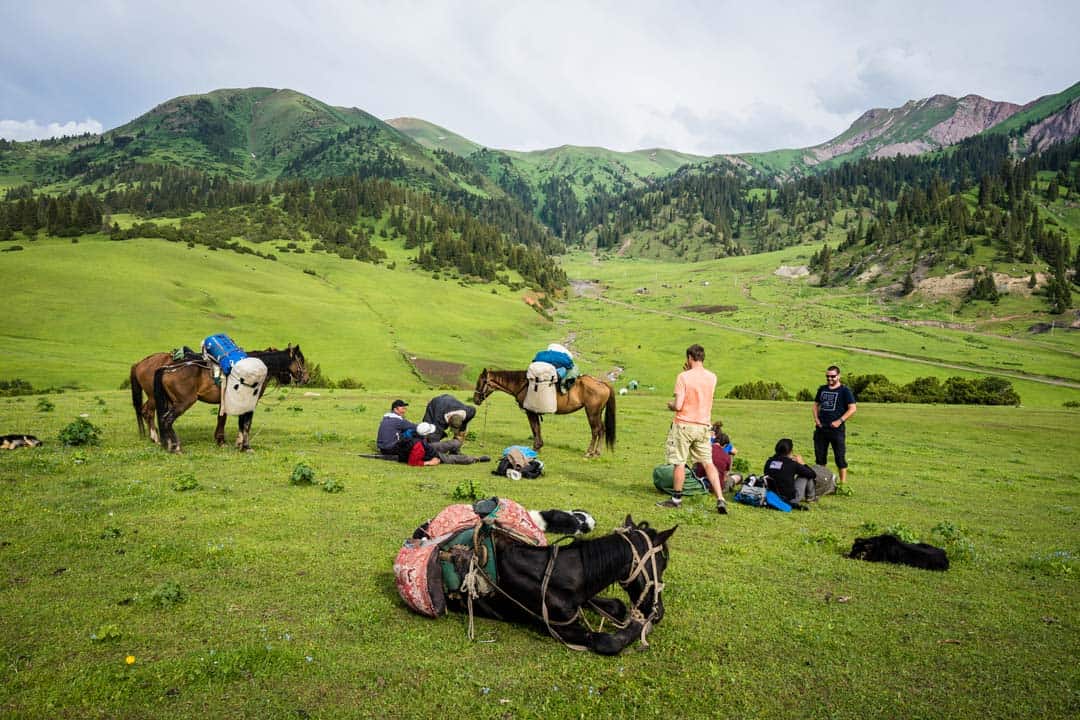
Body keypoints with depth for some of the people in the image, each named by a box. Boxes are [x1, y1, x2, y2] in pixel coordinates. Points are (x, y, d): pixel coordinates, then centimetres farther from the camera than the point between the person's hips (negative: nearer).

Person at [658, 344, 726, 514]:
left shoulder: (683, 377, -14)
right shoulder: (712, 377, 3)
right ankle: (720, 500, 3)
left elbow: (678, 405, -17)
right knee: (708, 463, 10)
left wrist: (670, 405, 5)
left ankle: (676, 498, 18)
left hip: (683, 425, -5)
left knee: (680, 463, 6)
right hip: (703, 426, 5)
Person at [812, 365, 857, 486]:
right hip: (821, 429, 6)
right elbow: (816, 405, 21)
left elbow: (852, 409, -8)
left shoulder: (845, 390, -3)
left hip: (836, 429, -5)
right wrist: (816, 418, 5)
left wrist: (840, 421, -16)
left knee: (840, 457, -2)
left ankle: (843, 483, 3)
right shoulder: (822, 389, 13)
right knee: (820, 456, 11)